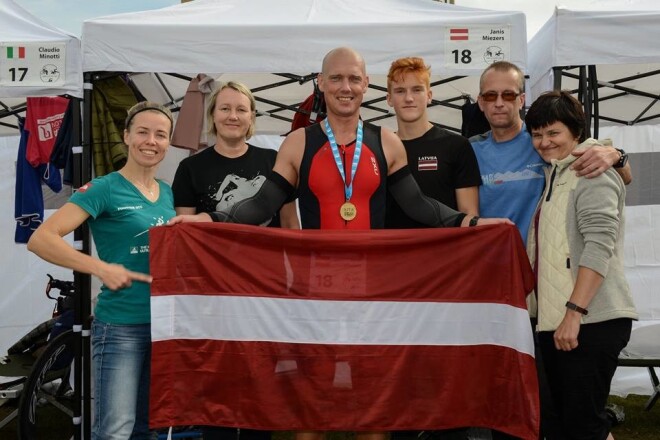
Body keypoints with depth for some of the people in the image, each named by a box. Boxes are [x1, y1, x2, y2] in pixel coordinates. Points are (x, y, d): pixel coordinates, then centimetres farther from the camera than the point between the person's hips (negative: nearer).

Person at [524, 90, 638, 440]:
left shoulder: (592, 174, -7)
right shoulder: (552, 176, 19)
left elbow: (599, 247, -19)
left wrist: (574, 312, -24)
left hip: (590, 320, -9)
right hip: (554, 320, 9)